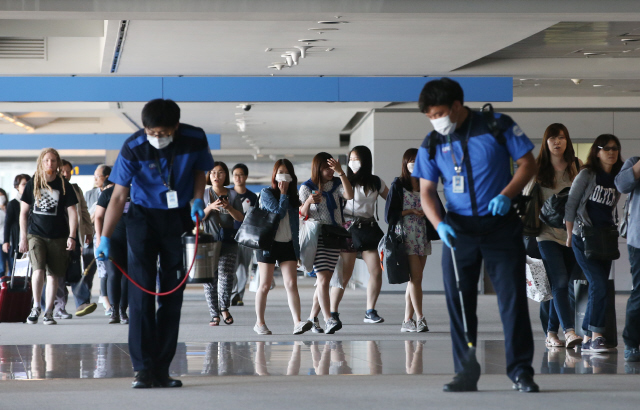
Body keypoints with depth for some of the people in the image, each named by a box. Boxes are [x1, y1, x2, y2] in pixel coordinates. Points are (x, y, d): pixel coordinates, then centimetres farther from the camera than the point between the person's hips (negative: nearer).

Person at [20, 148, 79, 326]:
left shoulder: (64, 185, 2)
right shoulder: (32, 185, 4)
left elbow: (72, 212, 3)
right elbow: (24, 212, 8)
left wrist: (72, 236, -5)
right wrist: (23, 237, 3)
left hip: (57, 237, 0)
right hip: (36, 235, 0)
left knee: (53, 275, 2)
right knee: (38, 270, -17)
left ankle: (48, 312, 12)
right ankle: (36, 306, 0)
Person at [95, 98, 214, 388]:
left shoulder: (195, 139, -14)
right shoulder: (133, 148, -18)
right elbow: (119, 196, -13)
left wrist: (197, 199, -9)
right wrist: (105, 238, -17)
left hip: (179, 218, 2)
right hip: (143, 216, -2)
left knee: (173, 293, 1)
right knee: (141, 290, -11)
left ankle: (161, 370, 7)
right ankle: (143, 369, -11)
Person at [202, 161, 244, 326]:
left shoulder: (233, 195, 11)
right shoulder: (204, 194, 11)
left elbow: (241, 218, 5)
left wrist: (229, 208, -11)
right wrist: (210, 207, -12)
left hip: (228, 241, 0)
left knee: (226, 274, -16)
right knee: (210, 278, -5)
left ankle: (224, 308, 3)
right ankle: (214, 314, 2)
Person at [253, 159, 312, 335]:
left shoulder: (293, 196, 12)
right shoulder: (267, 193, -3)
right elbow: (279, 212, -17)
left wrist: (297, 245, 11)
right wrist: (283, 194, -6)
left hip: (288, 245, 4)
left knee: (291, 283, -9)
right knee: (265, 285, 2)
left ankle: (297, 323, -19)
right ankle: (259, 323, 14)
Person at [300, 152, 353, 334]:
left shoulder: (336, 185, 8)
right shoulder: (307, 188, 0)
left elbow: (349, 195, -12)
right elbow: (302, 214, -2)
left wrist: (341, 172, -19)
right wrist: (309, 201, -22)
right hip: (316, 236, -4)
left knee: (324, 280, 6)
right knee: (323, 279, -14)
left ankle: (312, 318, 17)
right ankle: (329, 320, -20)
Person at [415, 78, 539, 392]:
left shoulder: (498, 126, -5)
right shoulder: (432, 145, 3)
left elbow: (528, 163, 0)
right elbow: (426, 192, 4)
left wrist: (506, 195, -16)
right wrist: (439, 224, -14)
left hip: (501, 225, -3)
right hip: (458, 228, 3)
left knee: (513, 297, -3)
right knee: (458, 301, 2)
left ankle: (521, 370, 4)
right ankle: (466, 372, 10)